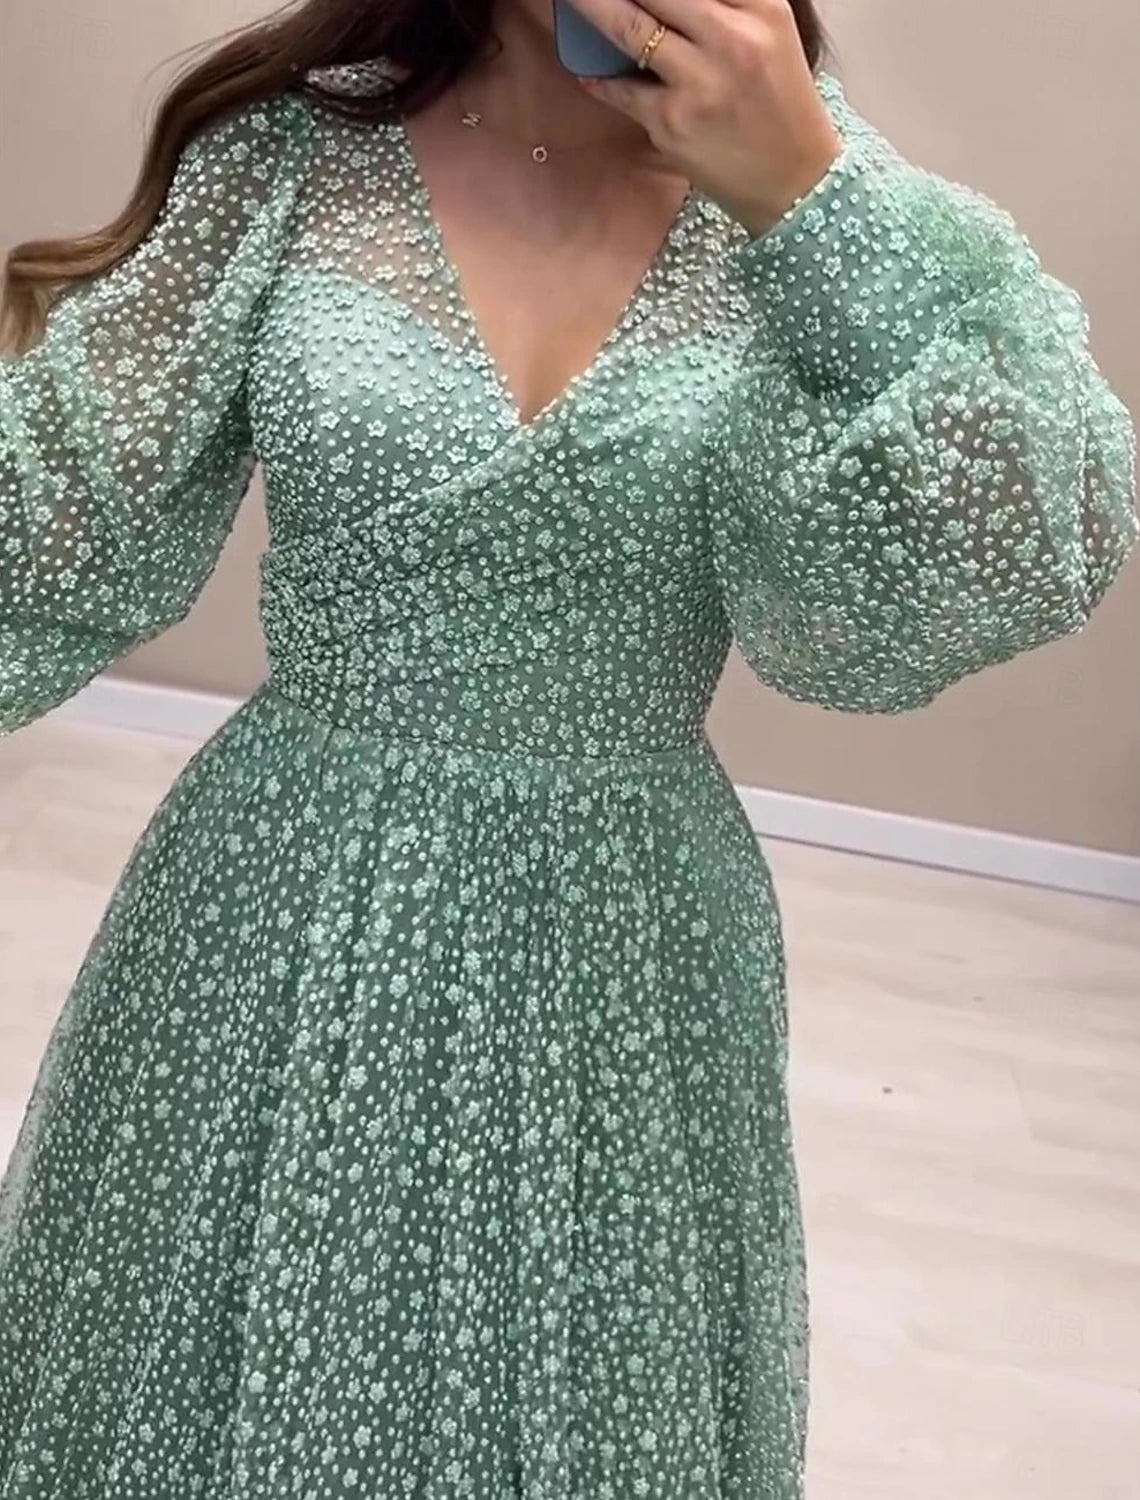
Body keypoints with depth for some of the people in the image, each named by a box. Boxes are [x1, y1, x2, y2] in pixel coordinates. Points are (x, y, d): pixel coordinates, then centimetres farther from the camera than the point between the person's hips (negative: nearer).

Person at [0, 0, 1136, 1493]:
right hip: (290, 925, 0)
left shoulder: (819, 179, -4)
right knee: (226, 1376, 19)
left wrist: (806, 196, -23)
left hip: (620, 956, 1)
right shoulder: (295, 145, -6)